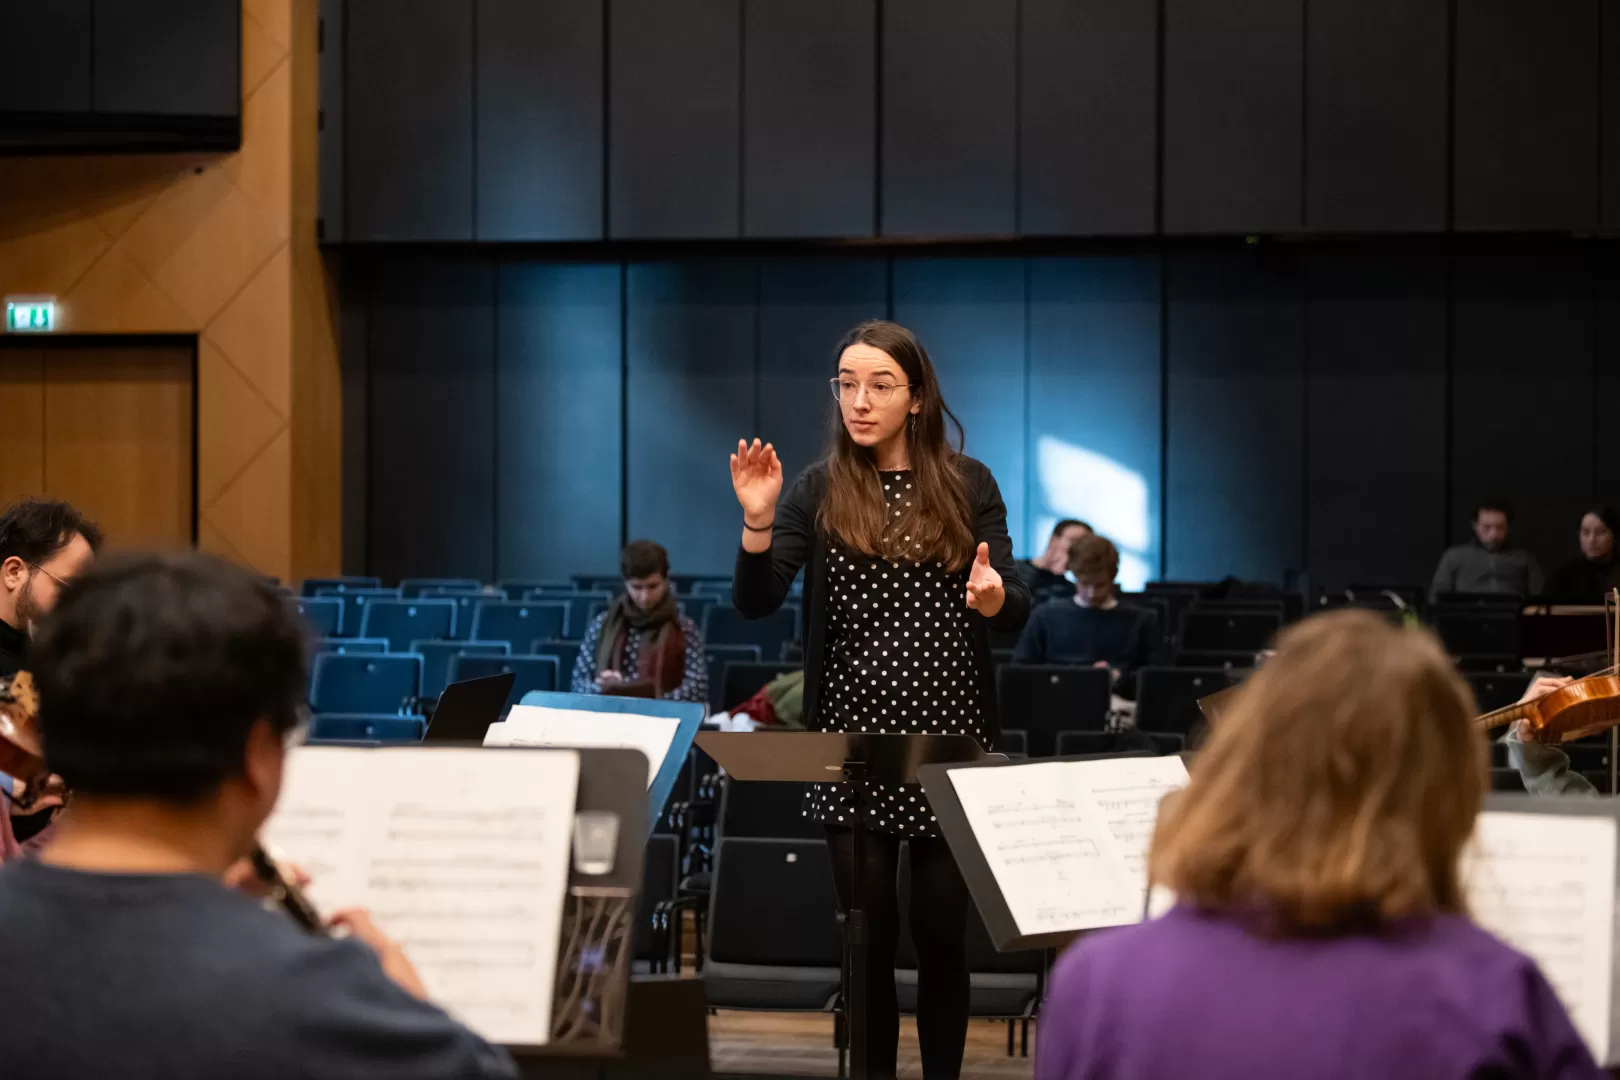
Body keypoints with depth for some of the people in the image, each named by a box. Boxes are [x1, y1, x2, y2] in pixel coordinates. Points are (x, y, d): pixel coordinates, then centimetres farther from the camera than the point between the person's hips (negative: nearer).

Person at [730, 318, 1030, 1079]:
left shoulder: (968, 485, 2)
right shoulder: (818, 491, 2)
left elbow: (1016, 612, -1)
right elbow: (754, 604, -7)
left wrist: (992, 598, -24)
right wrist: (757, 522, -24)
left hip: (949, 741, 0)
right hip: (853, 742, 0)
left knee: (941, 930, 4)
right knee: (868, 935, 3)